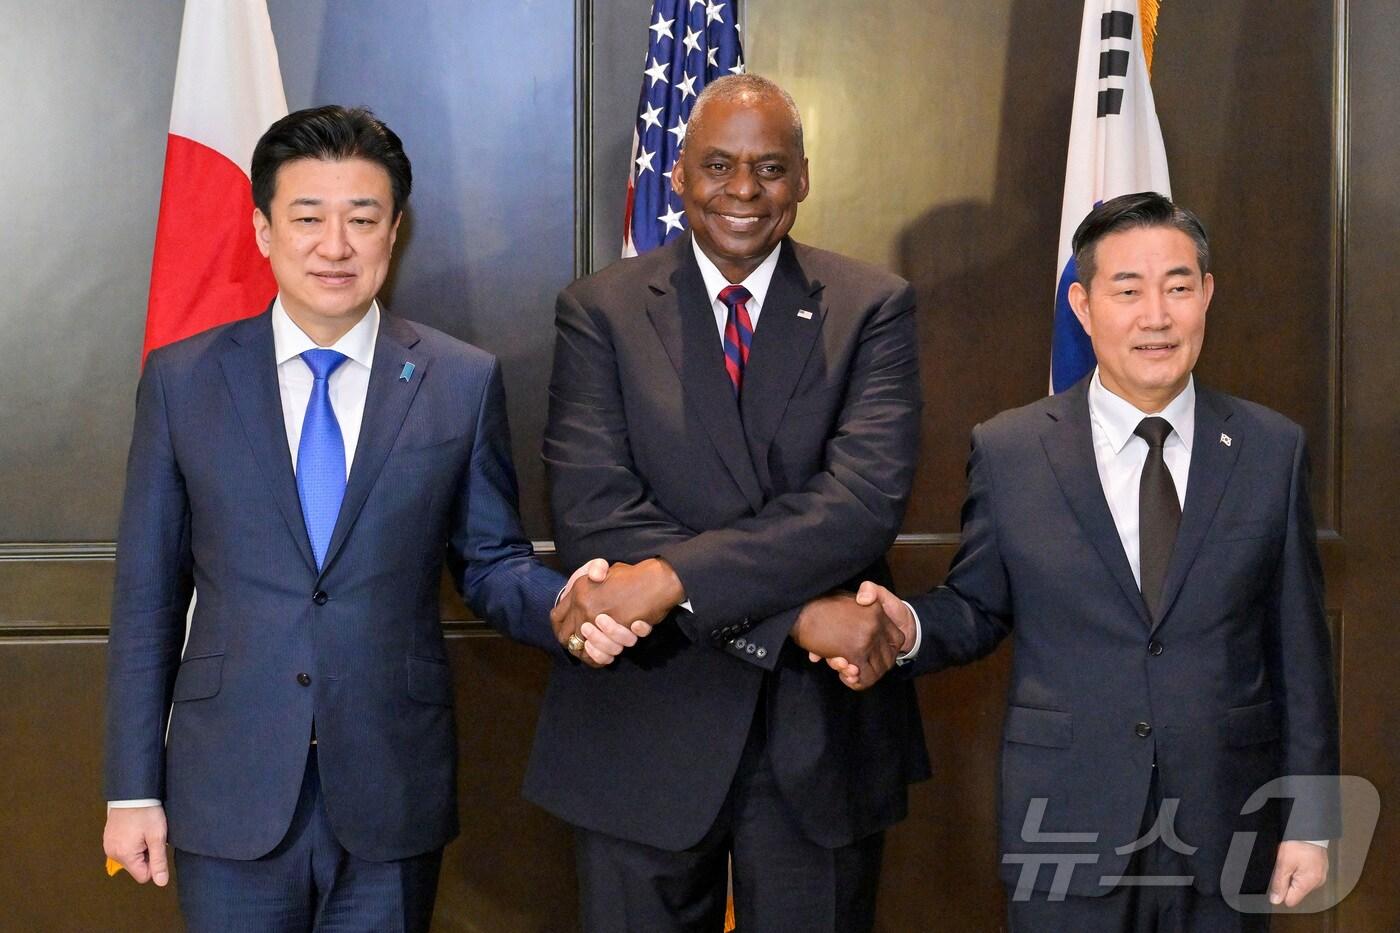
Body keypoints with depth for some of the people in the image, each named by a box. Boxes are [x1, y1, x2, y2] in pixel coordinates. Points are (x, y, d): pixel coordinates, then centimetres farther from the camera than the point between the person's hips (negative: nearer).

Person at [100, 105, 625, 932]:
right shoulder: (181, 379, 1)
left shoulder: (465, 382, 0)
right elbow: (148, 592, 3)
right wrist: (133, 788, 1)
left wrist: (563, 607, -17)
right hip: (229, 801, 0)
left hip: (392, 800, 0)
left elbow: (491, 559, 6)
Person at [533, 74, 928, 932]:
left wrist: (671, 579, -24)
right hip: (645, 729, 0)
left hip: (823, 733, 1)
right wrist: (796, 619, -21)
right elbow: (594, 517, -13)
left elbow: (866, 502, -15)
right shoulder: (600, 311, -2)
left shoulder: (873, 307, -1)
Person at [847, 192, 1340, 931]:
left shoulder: (1272, 450, 1)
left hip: (1228, 837, 1)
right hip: (1067, 834, -1)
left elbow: (1298, 650, 3)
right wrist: (908, 624, -16)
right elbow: (976, 609, 6)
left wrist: (1311, 816, 3)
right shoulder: (1008, 452, -2)